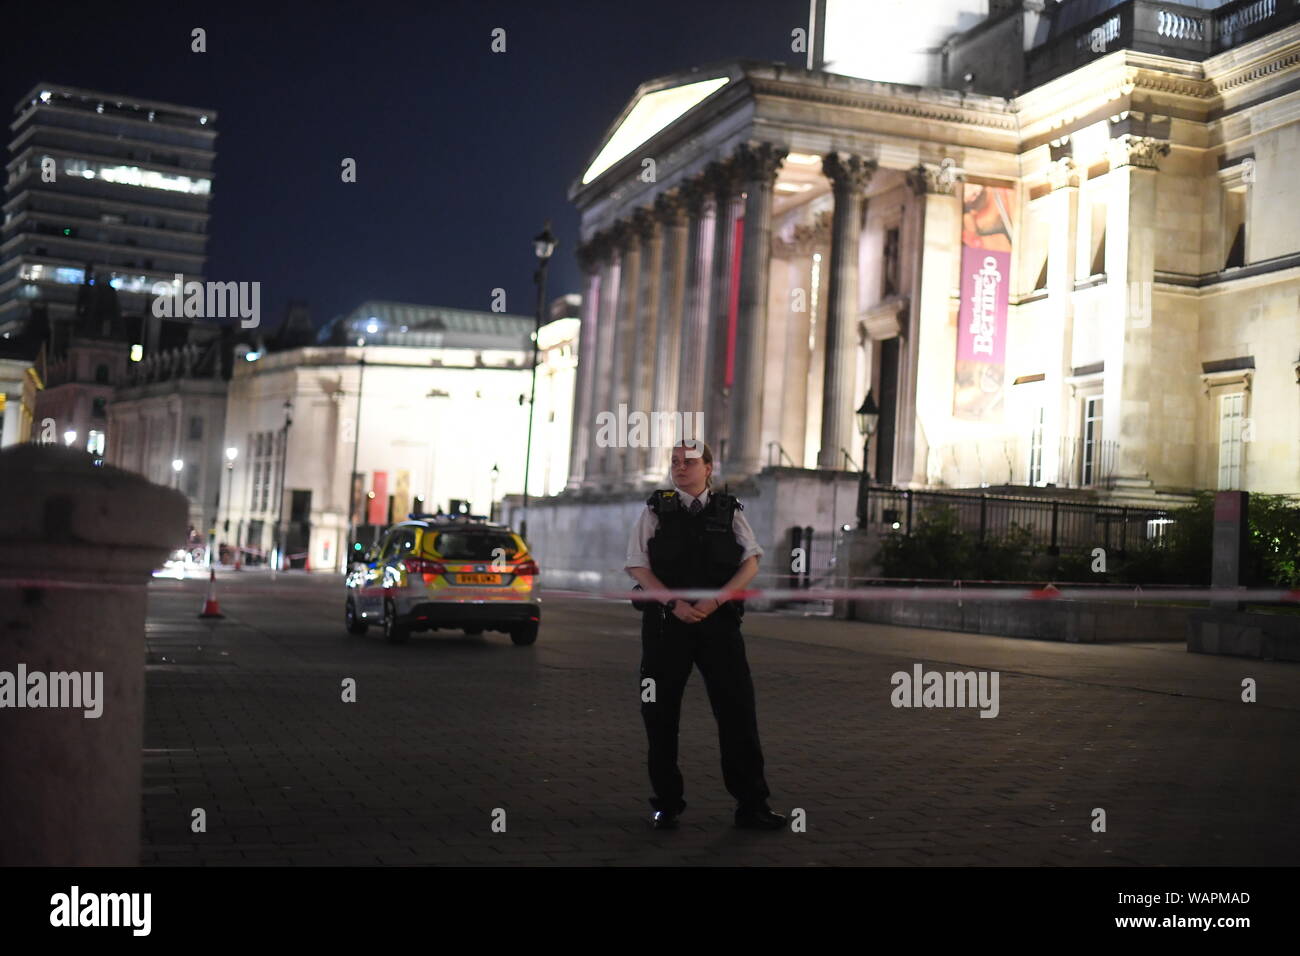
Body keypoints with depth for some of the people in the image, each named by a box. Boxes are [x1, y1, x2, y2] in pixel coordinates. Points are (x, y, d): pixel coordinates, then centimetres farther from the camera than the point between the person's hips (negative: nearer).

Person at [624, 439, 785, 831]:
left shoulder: (729, 511, 9)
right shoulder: (656, 511, 6)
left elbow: (751, 563, 2)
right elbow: (637, 566, -2)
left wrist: (715, 600, -12)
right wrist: (675, 604, -14)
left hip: (719, 620, 0)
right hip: (665, 622, 0)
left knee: (738, 710, -2)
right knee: (660, 714, 3)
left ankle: (751, 805, 6)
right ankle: (666, 803, 17)